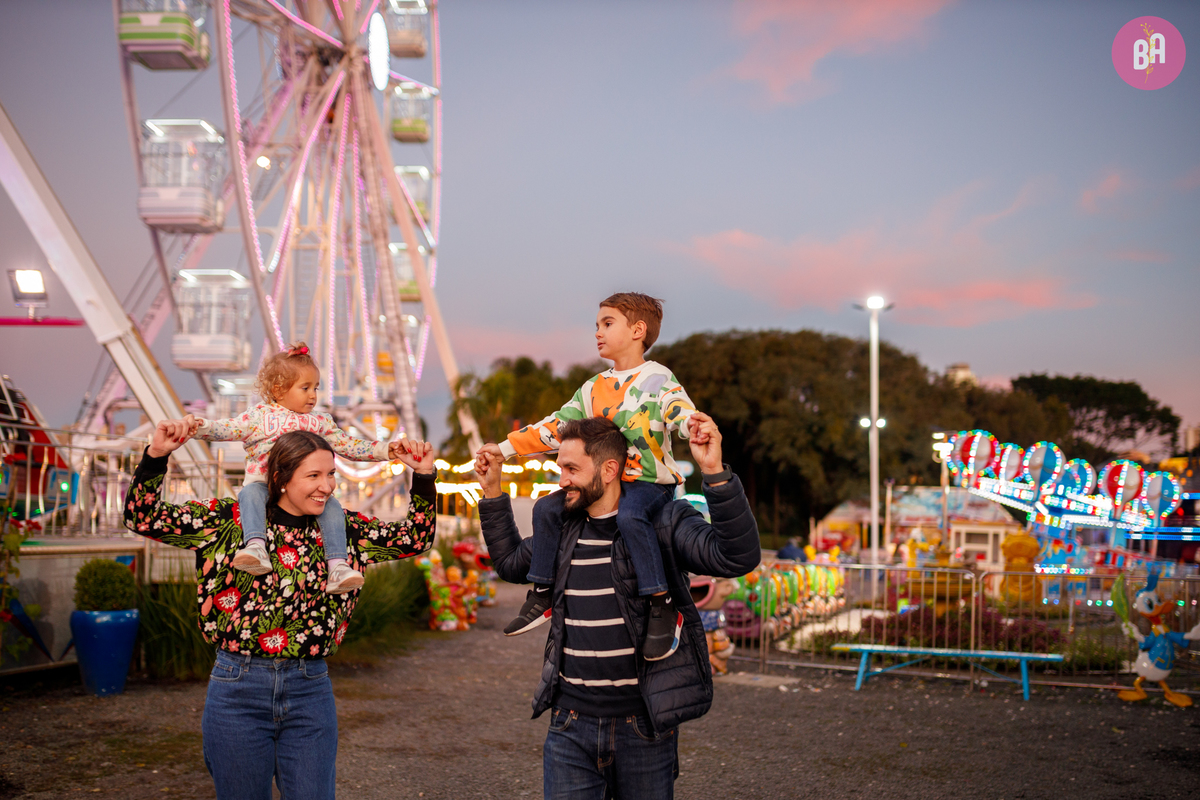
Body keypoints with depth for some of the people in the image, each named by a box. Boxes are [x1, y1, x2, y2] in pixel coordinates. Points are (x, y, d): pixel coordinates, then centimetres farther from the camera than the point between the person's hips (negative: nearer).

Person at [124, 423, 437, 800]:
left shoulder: (341, 529, 5)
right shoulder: (231, 521, -3)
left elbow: (414, 539, 5)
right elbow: (143, 518, -3)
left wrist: (423, 477, -4)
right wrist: (156, 456, -14)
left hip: (310, 690, 2)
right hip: (239, 687, -2)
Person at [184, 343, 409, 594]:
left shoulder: (321, 423, 19)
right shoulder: (259, 417, 9)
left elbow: (350, 446, 20)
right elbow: (224, 429, 1)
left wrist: (386, 450, 10)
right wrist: (198, 426, -18)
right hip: (264, 486, -2)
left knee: (331, 505, -25)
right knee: (250, 493, -34)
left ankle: (337, 567, -31)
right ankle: (256, 548, -51)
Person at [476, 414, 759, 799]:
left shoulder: (663, 522, -7)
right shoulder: (561, 529, 8)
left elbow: (737, 557, -22)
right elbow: (511, 562, 27)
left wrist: (715, 472, -33)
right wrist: (492, 491, 21)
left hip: (643, 726, -4)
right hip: (570, 726, 4)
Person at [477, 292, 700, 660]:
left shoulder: (658, 378, -4)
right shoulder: (594, 388, 16)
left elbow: (681, 412, -20)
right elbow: (556, 426, 17)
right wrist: (506, 447, 13)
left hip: (651, 481, -7)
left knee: (629, 515, -36)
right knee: (547, 507, -6)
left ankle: (662, 607, -29)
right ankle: (541, 595, 6)